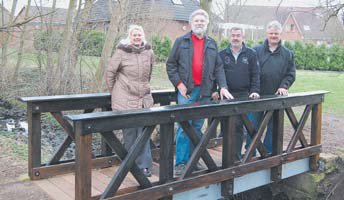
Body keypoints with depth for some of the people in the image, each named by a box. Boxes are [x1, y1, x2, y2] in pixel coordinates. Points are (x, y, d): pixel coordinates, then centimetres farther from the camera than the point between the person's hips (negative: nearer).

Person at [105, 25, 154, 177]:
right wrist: (113, 91, 6)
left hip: (144, 99, 3)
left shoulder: (148, 52, 4)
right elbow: (110, 72, 2)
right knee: (129, 133, 4)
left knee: (143, 133, -1)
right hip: (125, 100, -3)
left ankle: (144, 166, 7)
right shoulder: (121, 52, -6)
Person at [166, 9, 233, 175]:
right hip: (186, 91, -3)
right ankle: (181, 163, -1)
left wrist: (223, 86, -1)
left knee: (197, 127, 9)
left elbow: (218, 67, 11)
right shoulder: (181, 41, 5)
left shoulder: (212, 44, 14)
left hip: (204, 92, 3)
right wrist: (178, 83, -6)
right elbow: (170, 64, 4)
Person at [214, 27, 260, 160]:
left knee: (239, 126, 1)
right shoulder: (222, 54, 8)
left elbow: (255, 75, 3)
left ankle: (236, 156, 10)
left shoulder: (251, 54, 6)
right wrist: (215, 90, -4)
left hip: (243, 95, -1)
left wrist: (255, 91, -8)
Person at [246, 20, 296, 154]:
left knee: (273, 126, 9)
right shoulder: (256, 51, 3)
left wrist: (284, 86, -10)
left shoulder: (288, 54, 9)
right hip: (257, 95, -1)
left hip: (277, 97, 2)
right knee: (253, 125, 2)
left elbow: (291, 74, 7)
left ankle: (269, 153, 22)